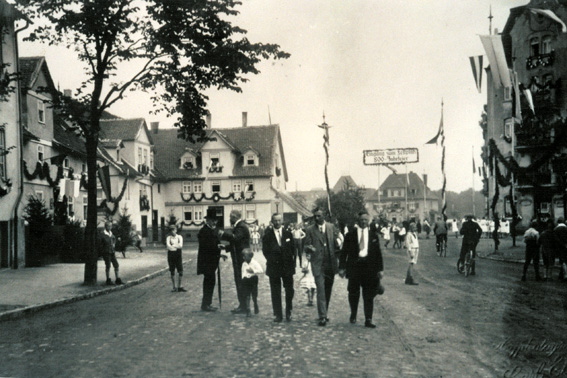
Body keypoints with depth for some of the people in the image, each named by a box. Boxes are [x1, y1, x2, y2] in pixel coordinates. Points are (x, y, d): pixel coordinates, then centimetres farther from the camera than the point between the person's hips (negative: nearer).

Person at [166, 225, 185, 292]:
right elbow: (168, 246, -13)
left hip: (178, 256, 0)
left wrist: (173, 246, -10)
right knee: (172, 272, 4)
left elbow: (180, 245, -10)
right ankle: (174, 287, 13)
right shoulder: (168, 237, 3)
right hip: (171, 255, 0)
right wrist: (176, 246, -11)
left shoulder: (179, 237, 5)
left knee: (180, 271, -4)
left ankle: (179, 286, 7)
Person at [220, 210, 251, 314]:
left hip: (240, 259, -10)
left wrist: (223, 234, -21)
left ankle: (243, 307, -2)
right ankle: (242, 306, 20)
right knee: (240, 283, 14)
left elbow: (235, 238, -32)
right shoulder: (238, 226, 18)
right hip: (239, 259, 10)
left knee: (240, 283, -7)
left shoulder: (241, 227, -15)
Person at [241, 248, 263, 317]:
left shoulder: (254, 263, -8)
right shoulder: (244, 264, 7)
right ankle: (248, 311, -3)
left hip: (253, 279, -3)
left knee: (254, 295, 8)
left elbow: (261, 270, -17)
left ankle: (256, 307, 35)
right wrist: (243, 277, 1)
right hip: (246, 280, 3)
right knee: (246, 296, -4)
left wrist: (253, 271, -27)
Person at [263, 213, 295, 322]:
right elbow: (265, 251, -1)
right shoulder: (267, 235, 1)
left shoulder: (288, 234, 8)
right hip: (274, 267, -2)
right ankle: (278, 315, 10)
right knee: (275, 292, 2)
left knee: (289, 291, 3)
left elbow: (293, 249, 8)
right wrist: (272, 260, -8)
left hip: (287, 266, 2)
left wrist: (292, 262, 1)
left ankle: (288, 313, 17)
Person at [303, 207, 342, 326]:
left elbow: (337, 242, 12)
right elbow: (305, 247, -2)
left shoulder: (331, 227, 8)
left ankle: (324, 314, 25)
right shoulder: (310, 230, 1)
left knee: (328, 291, 12)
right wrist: (308, 248, -23)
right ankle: (322, 317, -8)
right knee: (321, 291, -9)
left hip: (331, 264, 3)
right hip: (318, 264, -3)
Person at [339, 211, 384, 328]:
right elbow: (344, 252, 2)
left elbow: (378, 254, 9)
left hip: (369, 268, 1)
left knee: (369, 295, -1)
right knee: (353, 293, 10)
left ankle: (368, 320, 3)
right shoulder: (350, 235, 3)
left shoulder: (374, 236, 8)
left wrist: (380, 269, 4)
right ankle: (353, 315, 31)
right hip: (354, 267, -1)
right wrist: (342, 267, -3)